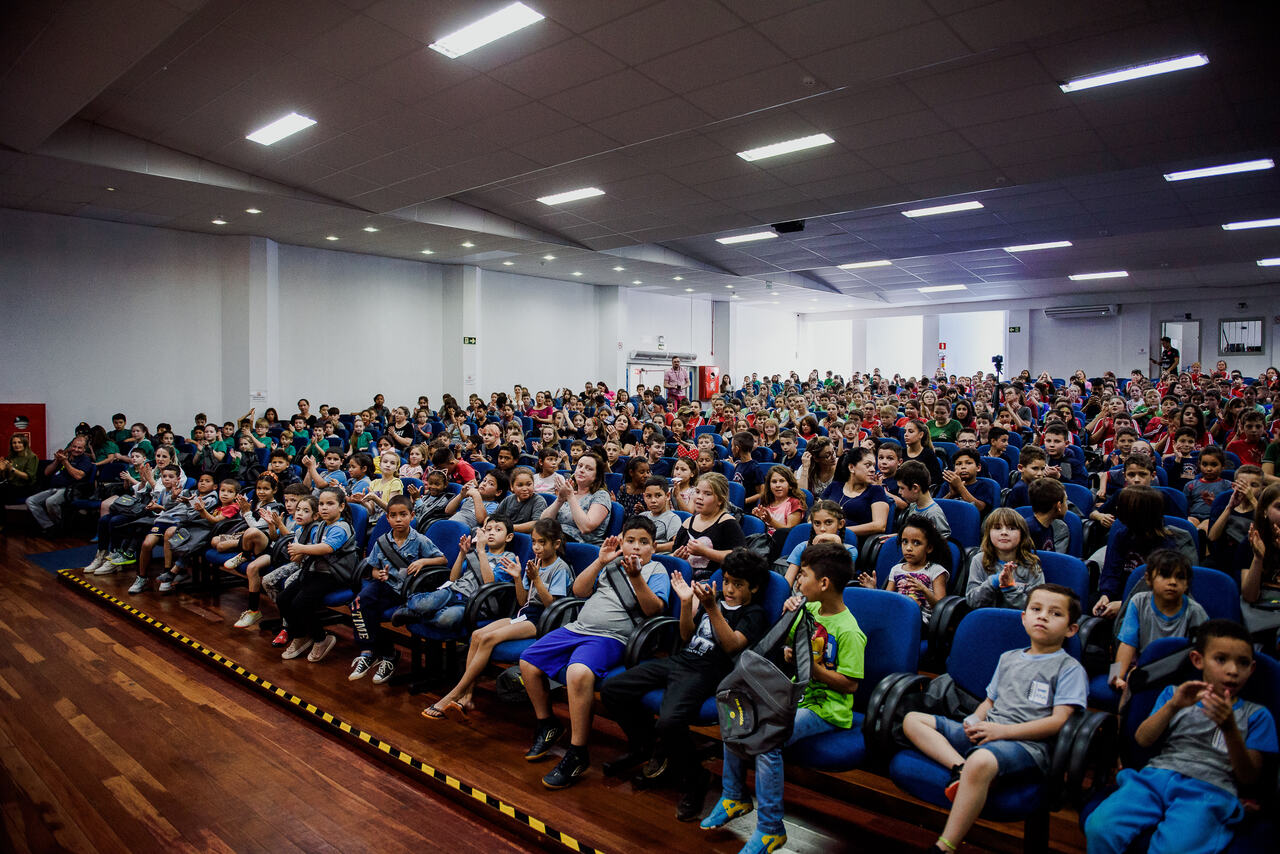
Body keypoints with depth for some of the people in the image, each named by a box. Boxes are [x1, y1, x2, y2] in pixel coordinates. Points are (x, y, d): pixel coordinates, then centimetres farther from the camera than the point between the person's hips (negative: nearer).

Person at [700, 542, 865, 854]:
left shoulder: (848, 631, -20)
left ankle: (770, 829, -11)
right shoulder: (810, 608, 4)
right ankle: (733, 796, 16)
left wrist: (809, 665, -22)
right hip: (796, 695, 9)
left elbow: (850, 684, -19)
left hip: (826, 708, -8)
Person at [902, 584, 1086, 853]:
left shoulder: (1070, 668, 4)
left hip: (1027, 744, -7)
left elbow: (1059, 721, -6)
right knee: (913, 719, -5)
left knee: (981, 762, -41)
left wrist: (1002, 731, -13)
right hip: (984, 734, 7)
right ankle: (960, 767, -30)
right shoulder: (1008, 658, 24)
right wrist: (974, 721, 3)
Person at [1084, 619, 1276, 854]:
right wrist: (1173, 706, -5)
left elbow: (1248, 777, 7)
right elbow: (1142, 740, 10)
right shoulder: (1175, 694, 24)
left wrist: (1229, 729, -9)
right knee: (1100, 827, -28)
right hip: (1156, 776, 2)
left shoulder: (1256, 715, 19)